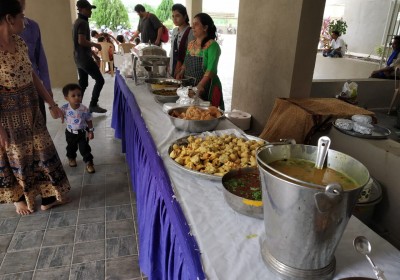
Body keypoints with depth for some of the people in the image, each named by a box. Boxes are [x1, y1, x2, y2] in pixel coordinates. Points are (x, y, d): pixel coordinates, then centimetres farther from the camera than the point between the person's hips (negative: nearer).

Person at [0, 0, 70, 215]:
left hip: (31, 109, 7)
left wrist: (51, 103, 10)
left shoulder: (19, 42, 2)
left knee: (41, 150, 12)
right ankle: (19, 197, 36)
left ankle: (48, 196, 28)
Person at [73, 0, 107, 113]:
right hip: (84, 58, -10)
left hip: (79, 57, 10)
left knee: (83, 83, 13)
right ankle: (93, 105, -1)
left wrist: (92, 51, 23)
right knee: (100, 80, -4)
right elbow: (82, 41, -25)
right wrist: (95, 44, -12)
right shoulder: (83, 23, -15)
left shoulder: (77, 22, 17)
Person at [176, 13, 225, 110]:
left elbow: (211, 69, -20)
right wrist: (181, 73, 1)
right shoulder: (191, 44, 11)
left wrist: (200, 86, -29)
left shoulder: (212, 45, -12)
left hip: (206, 88, -6)